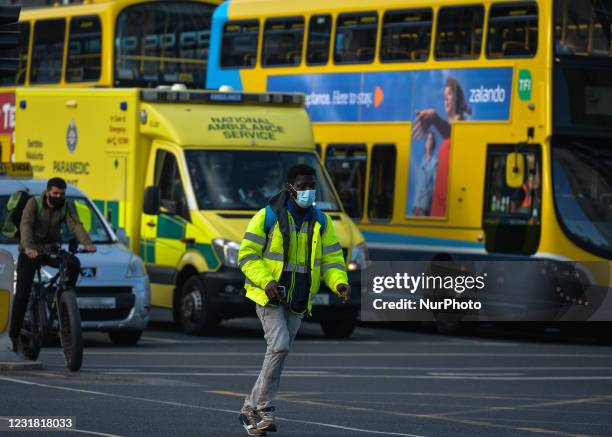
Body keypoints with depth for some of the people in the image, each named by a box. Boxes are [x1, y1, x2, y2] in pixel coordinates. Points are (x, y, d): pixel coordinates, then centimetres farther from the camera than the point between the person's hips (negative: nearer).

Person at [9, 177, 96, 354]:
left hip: (51, 250, 3)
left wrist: (87, 243, -39)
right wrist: (28, 247, -46)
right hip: (30, 252, -3)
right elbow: (26, 225, -28)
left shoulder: (64, 207, -4)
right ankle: (14, 334, 0)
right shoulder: (34, 203, -13)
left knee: (74, 263, -27)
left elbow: (75, 225, -19)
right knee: (22, 294, -10)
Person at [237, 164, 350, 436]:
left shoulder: (321, 222, 7)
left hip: (298, 301, 5)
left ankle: (251, 409, 19)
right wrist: (266, 282, -22)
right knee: (279, 346, -20)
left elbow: (331, 259, 8)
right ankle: (263, 409, -11)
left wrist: (339, 283, -12)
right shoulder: (267, 217, -8)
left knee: (279, 353, 8)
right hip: (269, 296, -5)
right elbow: (247, 255, -7)